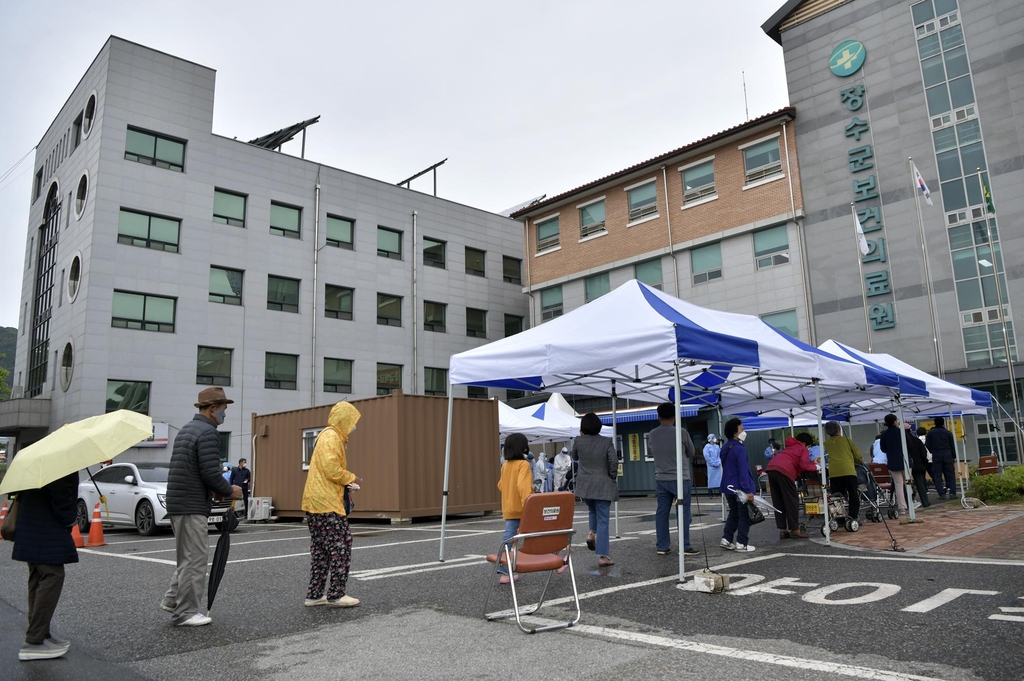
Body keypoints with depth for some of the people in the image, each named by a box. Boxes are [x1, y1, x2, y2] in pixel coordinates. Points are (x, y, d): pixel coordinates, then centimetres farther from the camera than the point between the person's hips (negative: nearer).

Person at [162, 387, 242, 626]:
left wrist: (217, 489, 13)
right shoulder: (208, 432, -16)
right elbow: (211, 472, -21)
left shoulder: (187, 428, 15)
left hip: (178, 502, 10)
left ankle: (173, 600, 25)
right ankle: (185, 612, 5)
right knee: (194, 558, -2)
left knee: (190, 556, 20)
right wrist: (230, 491, -5)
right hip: (192, 506, -10)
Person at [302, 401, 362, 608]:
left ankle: (314, 595, 17)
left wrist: (347, 484, 12)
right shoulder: (331, 437, -13)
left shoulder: (328, 436, 20)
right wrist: (353, 478, -6)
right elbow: (332, 470, -22)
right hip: (327, 504, -10)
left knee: (321, 551, 13)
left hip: (316, 503, 10)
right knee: (341, 548, -4)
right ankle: (336, 595, 1)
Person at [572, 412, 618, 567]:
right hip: (603, 486, -3)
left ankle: (592, 533, 6)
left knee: (593, 511, 30)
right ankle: (602, 556, -1)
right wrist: (612, 477, 0)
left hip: (584, 486, 3)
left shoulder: (578, 441, -3)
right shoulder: (606, 441, -9)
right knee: (603, 520, 2)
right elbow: (614, 461, -16)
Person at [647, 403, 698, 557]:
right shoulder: (681, 432, -10)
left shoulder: (651, 434, 1)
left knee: (662, 512, 9)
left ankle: (661, 546, 13)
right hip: (680, 478, -4)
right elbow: (691, 453, 4)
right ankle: (685, 546, 5)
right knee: (684, 513, 3)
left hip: (660, 479, 4)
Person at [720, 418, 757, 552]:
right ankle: (741, 543, 6)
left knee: (733, 514, 17)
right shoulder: (740, 449, -19)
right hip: (739, 489, -8)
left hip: (729, 487, 8)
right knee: (744, 516, 3)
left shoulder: (725, 448, 9)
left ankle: (726, 539, 15)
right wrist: (748, 490, -21)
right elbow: (743, 472, -22)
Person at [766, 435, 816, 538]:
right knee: (792, 501, 3)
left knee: (778, 502, 11)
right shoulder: (803, 449, 13)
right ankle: (795, 530, 6)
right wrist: (815, 467, 16)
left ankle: (782, 530, 12)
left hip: (771, 468, 7)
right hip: (784, 471, -7)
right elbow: (804, 465, -1)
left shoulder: (790, 447, 34)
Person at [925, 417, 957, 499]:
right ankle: (952, 493, 0)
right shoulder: (948, 433, 3)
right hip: (947, 455, 1)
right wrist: (954, 457, 14)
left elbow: (928, 445, 0)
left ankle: (941, 494, -2)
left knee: (937, 475, 2)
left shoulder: (930, 433, 0)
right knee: (950, 474, 6)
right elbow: (952, 445, 6)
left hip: (936, 456, -1)